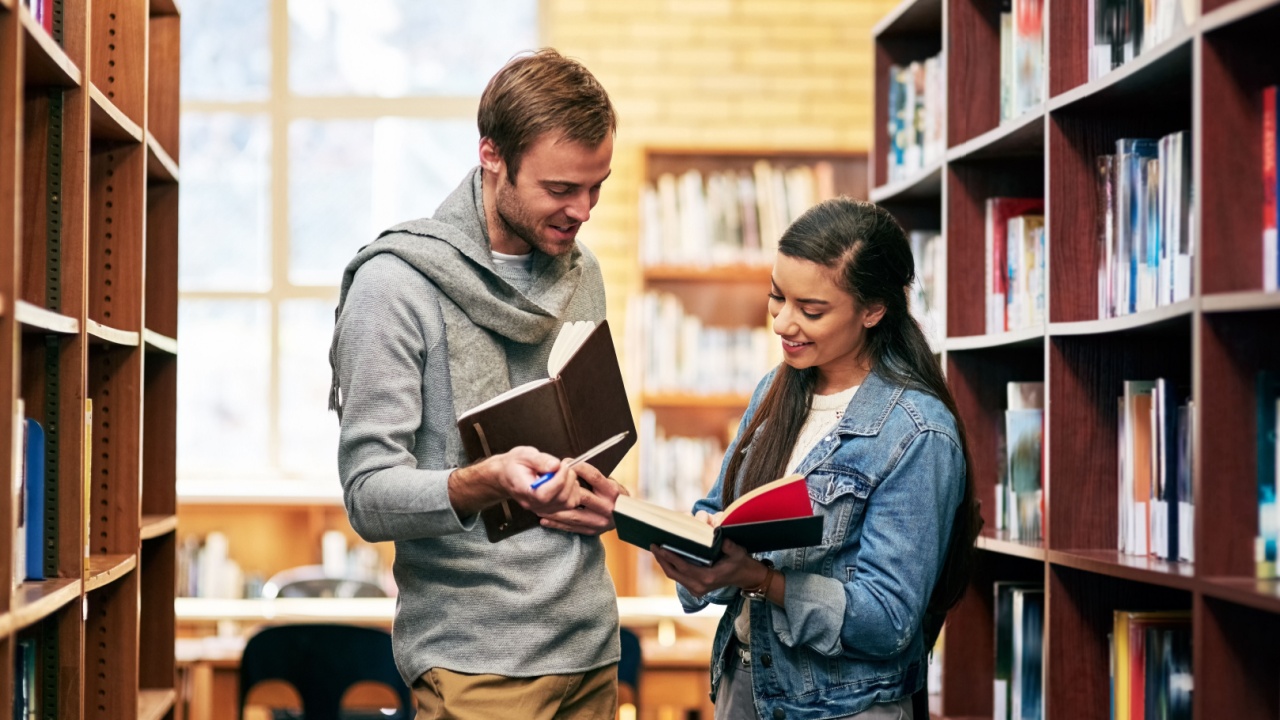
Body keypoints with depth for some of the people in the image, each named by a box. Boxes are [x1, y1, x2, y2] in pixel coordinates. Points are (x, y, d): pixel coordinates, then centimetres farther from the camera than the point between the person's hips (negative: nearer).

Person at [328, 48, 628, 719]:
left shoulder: (582, 274, 11)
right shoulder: (395, 283, -11)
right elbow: (369, 497, -15)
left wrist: (602, 500, 0)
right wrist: (486, 482, -34)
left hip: (591, 642, 6)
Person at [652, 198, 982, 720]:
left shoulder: (918, 437, -18)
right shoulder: (778, 390, 3)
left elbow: (888, 618, -21)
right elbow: (718, 510, 11)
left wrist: (759, 578, -31)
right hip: (741, 678, 6)